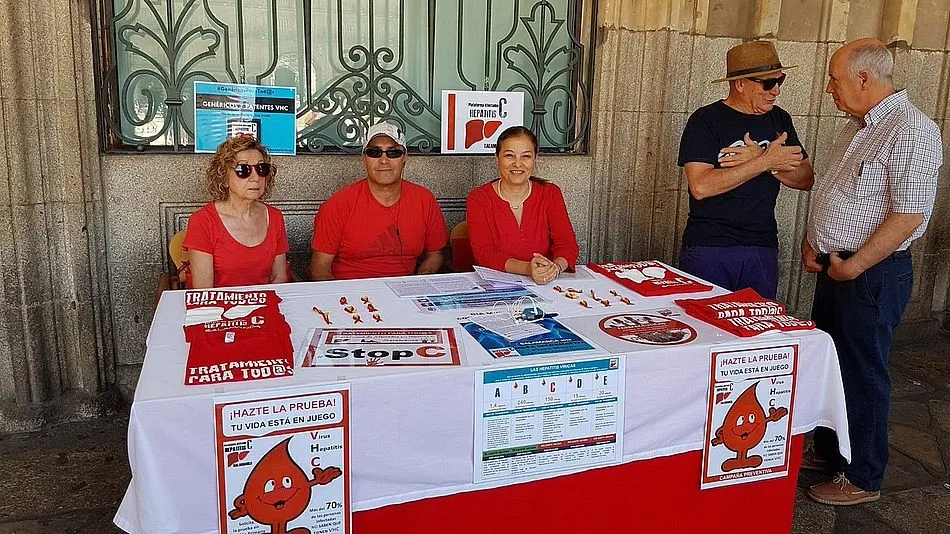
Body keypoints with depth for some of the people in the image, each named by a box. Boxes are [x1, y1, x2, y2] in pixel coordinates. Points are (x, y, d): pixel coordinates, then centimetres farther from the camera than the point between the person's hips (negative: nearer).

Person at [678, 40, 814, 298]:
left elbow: (806, 179, 5)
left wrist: (762, 160, -12)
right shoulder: (706, 120, -8)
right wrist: (765, 162, -17)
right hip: (709, 247, -5)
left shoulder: (780, 119, 10)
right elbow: (700, 187, -20)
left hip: (763, 248, 5)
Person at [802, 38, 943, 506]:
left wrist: (853, 266, -19)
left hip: (872, 274, -9)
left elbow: (909, 216, -23)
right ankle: (828, 452, 36)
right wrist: (811, 241, 6)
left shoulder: (911, 131, -18)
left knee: (861, 375, 3)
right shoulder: (858, 127, 12)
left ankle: (863, 478, 20)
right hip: (835, 267, 9)